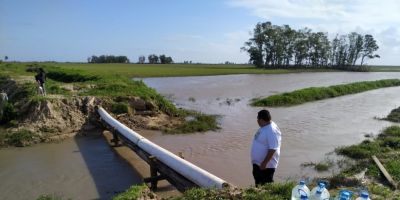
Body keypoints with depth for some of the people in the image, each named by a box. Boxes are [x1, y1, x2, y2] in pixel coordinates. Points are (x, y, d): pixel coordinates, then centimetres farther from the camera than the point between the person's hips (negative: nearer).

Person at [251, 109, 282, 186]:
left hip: (266, 165, -10)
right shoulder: (264, 127, 4)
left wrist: (264, 163, -26)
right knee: (258, 180, 24)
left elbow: (272, 149, -29)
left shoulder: (272, 131, -27)